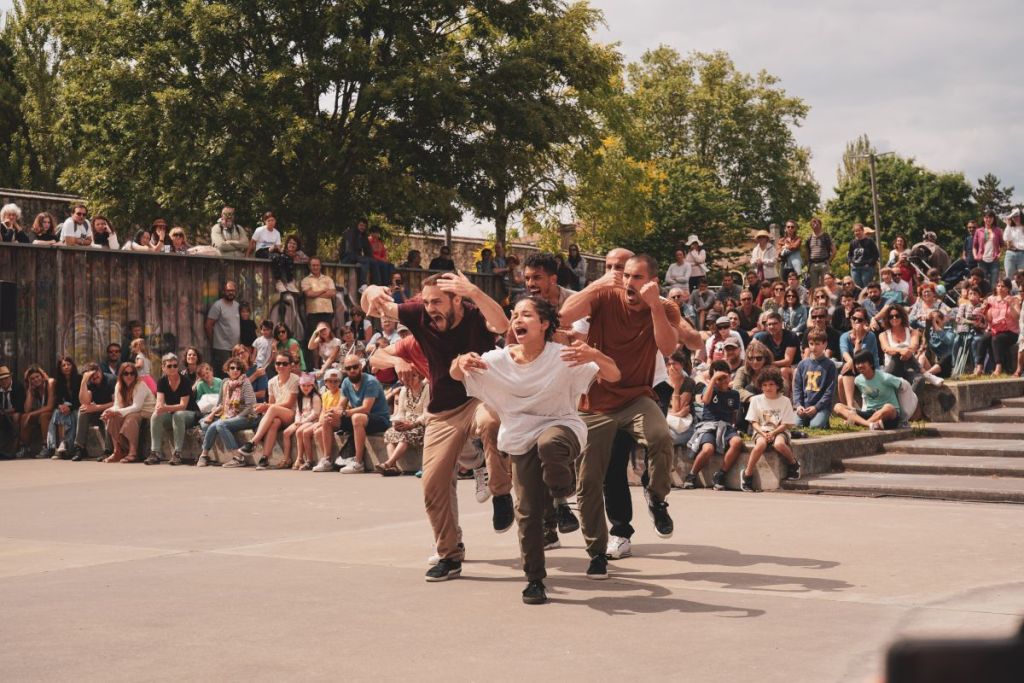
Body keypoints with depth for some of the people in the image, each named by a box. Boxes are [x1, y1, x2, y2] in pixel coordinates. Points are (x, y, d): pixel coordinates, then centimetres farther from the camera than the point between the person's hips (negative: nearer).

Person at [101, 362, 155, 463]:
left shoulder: (140, 386, -14)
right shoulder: (119, 386, 5)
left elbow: (137, 407, -23)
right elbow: (117, 405, -1)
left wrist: (118, 412, -32)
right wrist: (110, 411, -26)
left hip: (147, 413, -6)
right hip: (131, 412, 6)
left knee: (131, 417, -36)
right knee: (113, 418, -20)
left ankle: (133, 453, -33)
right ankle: (118, 451, -19)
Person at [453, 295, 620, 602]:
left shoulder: (563, 357, -13)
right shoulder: (498, 360, -4)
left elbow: (613, 375, -18)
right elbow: (456, 375, 2)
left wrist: (594, 356, -41)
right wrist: (461, 362, -24)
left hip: (561, 426, -3)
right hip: (522, 441, 3)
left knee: (549, 442, -39)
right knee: (527, 512, 0)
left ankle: (562, 501, -13)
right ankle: (534, 580, 16)